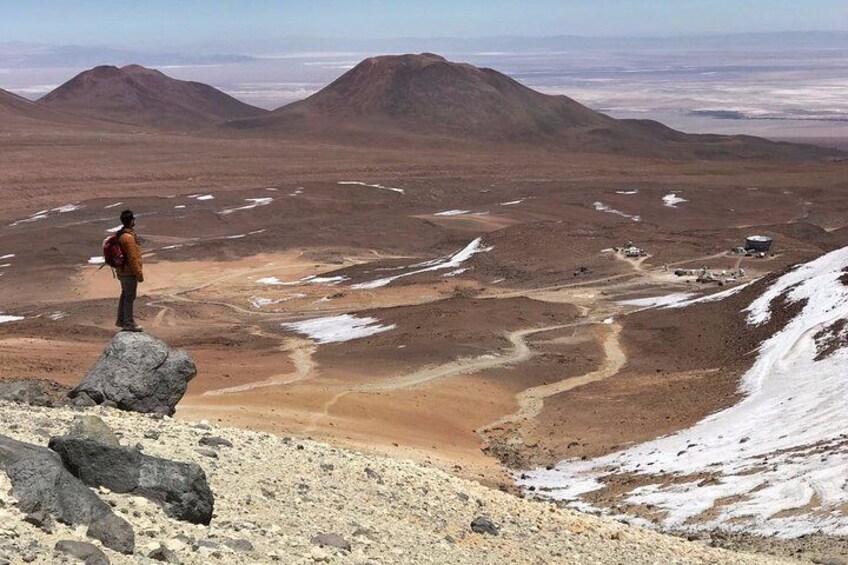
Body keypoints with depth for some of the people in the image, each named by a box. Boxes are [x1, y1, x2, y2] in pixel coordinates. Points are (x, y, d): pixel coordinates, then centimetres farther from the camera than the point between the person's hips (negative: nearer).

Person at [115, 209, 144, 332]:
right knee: (130, 297, -1)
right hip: (130, 272, -10)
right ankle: (129, 323, 6)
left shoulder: (120, 234, 9)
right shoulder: (129, 237, -23)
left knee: (125, 295, 19)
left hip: (122, 271, 10)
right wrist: (139, 273, -18)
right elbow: (132, 258, -24)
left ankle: (121, 320, 29)